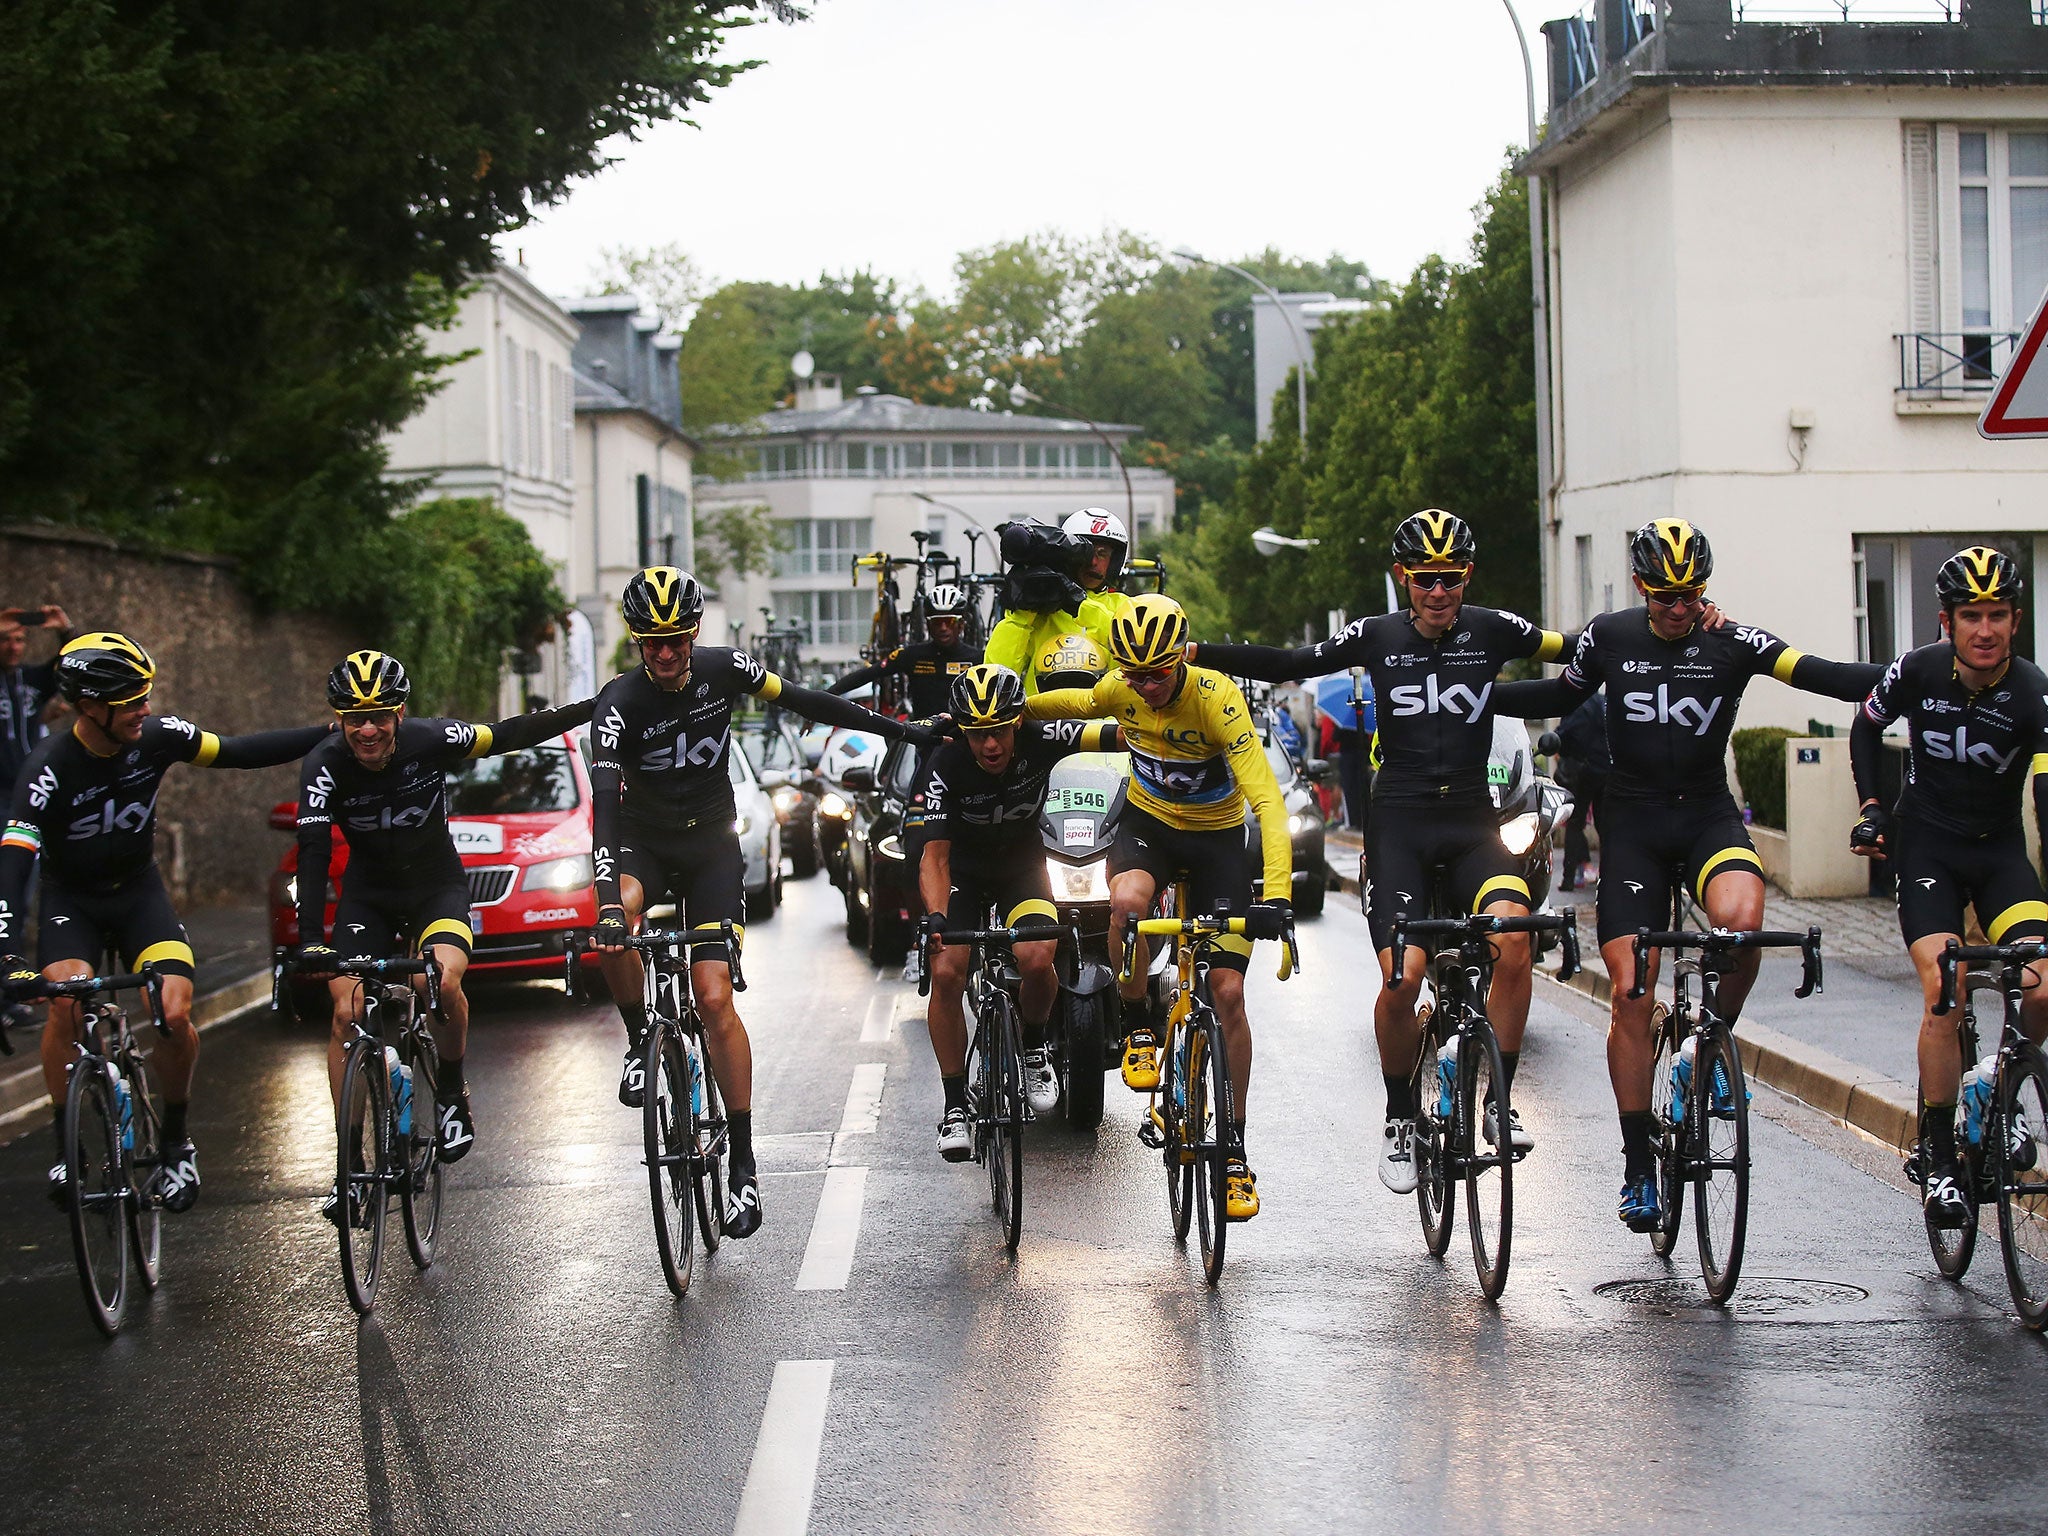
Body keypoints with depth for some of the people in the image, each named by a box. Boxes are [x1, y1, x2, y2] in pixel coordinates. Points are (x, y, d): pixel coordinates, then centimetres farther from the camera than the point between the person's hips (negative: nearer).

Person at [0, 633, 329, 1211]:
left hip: (139, 892, 2)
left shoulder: (157, 737, -16)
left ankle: (176, 1141, 5)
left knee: (174, 1015, -19)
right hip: (72, 900, -2)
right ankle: (66, 1147, -10)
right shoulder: (50, 768, -27)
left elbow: (241, 752, -2)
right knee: (67, 1000, -29)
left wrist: (331, 733, -5)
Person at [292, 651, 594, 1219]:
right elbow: (313, 854, -32)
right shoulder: (324, 766, -24)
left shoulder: (430, 741, -23)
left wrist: (598, 709, -8)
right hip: (367, 891, 1)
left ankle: (452, 1092, -1)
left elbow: (510, 735, -8)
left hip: (437, 883, -1)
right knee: (347, 1016, -12)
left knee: (444, 981, -29)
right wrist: (310, 941, -44)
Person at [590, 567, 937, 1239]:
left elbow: (803, 701, 3)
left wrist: (899, 729, 7)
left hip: (711, 843, 1)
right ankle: (641, 1040, -9)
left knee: (714, 999, -11)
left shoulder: (722, 670, -12)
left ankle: (743, 1163, -7)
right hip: (642, 841, -1)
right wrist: (609, 901, -45)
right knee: (615, 919, -36)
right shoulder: (621, 700, -20)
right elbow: (604, 800, -31)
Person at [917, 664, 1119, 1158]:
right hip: (964, 872, 0)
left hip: (1022, 867, 0)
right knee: (945, 973, -21)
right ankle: (956, 1107, -5)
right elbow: (935, 854, -32)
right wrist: (935, 916, -47)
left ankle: (1034, 1049, 5)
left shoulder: (1038, 740, -26)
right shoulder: (947, 766, -28)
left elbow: (1119, 735, -33)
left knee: (1036, 959, -27)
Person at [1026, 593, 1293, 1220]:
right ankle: (1137, 1025, -9)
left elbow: (1267, 800, -35)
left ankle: (1235, 1143, 8)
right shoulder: (1121, 689, -16)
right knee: (1127, 902, -35)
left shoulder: (1217, 699, -29)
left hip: (1217, 839, -2)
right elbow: (1080, 703, 12)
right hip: (1148, 823, 2)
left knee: (1228, 992, -7)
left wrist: (1276, 895, -46)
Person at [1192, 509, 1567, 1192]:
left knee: (1513, 933, -27)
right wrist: (1192, 651, -3)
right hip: (1398, 821, -1)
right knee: (1403, 976, -16)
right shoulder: (1377, 637, 2)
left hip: (1472, 821, 1)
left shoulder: (1492, 630, 2)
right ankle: (1400, 1117, 9)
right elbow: (1287, 664, 5)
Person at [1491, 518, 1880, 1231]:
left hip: (1709, 815, 0)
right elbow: (1560, 696, 15)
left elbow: (1821, 675, -17)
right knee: (1631, 992, -7)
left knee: (1742, 918, -33)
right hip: (1633, 821, 1)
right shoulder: (1610, 637, -1)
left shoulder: (1731, 642, -6)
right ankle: (1639, 1165, 3)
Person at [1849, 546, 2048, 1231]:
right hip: (1926, 844, -1)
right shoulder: (1918, 671, -12)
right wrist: (1870, 806, 0)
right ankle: (1937, 1157, -10)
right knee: (1944, 990, -20)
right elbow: (1866, 729, 10)